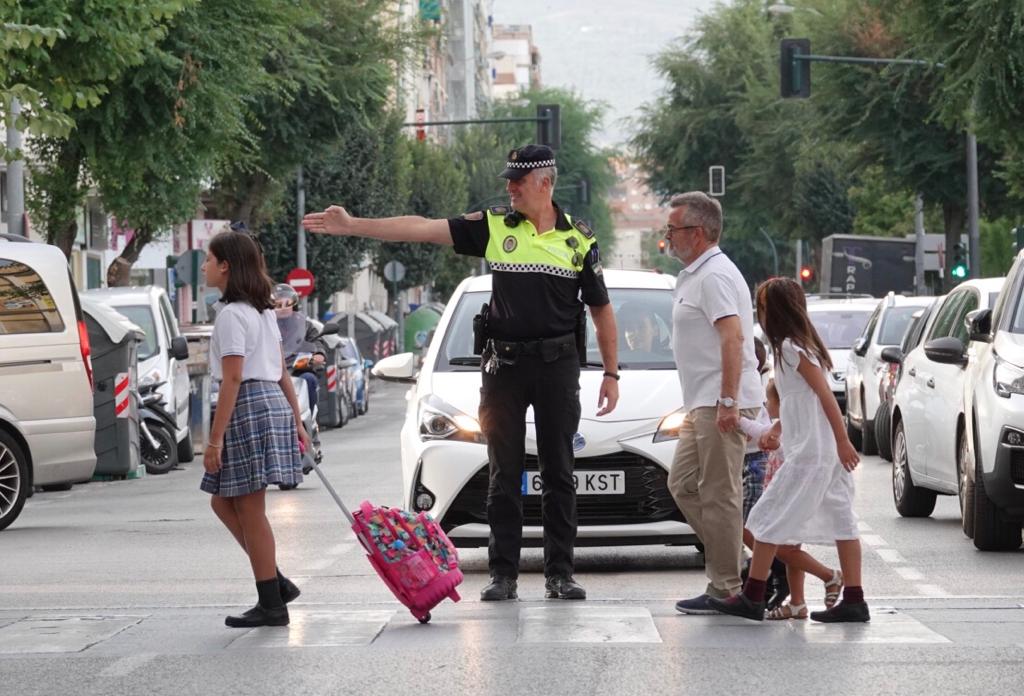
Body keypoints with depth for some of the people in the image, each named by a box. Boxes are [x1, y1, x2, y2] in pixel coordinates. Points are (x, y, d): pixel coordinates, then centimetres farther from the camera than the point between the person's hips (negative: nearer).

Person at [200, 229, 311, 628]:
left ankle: (271, 604, 1)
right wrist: (297, 421, 22)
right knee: (223, 501, 16)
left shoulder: (232, 315, -12)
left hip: (248, 409, -10)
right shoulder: (263, 311, 16)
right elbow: (281, 372, 19)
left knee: (249, 509, -3)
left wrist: (215, 438, -18)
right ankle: (275, 583, 13)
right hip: (273, 404, 10)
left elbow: (232, 378, -18)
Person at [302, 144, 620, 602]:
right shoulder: (494, 227, 3)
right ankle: (503, 576, 6)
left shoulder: (578, 238, 4)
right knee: (504, 475, 2)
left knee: (558, 475, 3)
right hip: (503, 363, 0)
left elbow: (601, 310, 9)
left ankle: (560, 575, 8)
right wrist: (352, 226, -8)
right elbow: (422, 229, -2)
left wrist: (611, 374, 5)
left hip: (558, 364, 0)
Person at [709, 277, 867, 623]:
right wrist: (776, 429, 17)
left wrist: (843, 441, -19)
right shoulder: (802, 345, 16)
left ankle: (752, 598, -2)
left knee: (769, 519, -5)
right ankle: (854, 601, 5)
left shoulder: (792, 348, -12)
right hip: (826, 453, 10)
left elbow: (825, 394, -17)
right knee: (841, 520, 6)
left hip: (809, 452, -10)